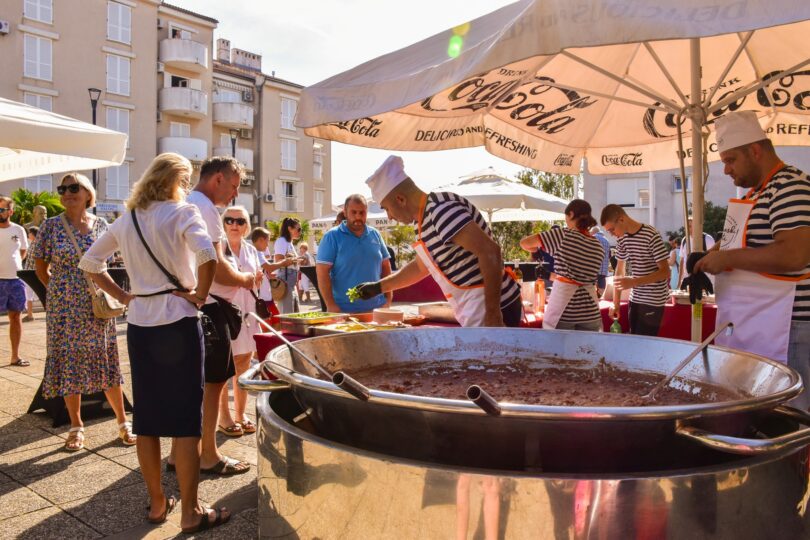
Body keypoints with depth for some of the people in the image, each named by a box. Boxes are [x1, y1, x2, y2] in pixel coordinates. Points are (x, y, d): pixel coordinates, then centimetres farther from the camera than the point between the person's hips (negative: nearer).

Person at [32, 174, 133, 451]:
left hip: (97, 306, 1)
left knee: (106, 361, 6)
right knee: (68, 362, 6)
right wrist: (58, 291, 3)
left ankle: (123, 422, 17)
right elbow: (41, 267, 6)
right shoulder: (51, 226, -2)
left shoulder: (101, 225, 2)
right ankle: (76, 427, 21)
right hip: (63, 307, 0)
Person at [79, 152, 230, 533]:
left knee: (147, 417, 13)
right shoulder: (183, 212, -7)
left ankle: (157, 503, 25)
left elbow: (89, 263, 16)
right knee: (185, 418, 1)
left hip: (139, 326, 6)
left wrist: (123, 296, 12)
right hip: (178, 323, -6)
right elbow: (207, 256, -24)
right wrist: (200, 295, -12)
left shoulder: (126, 220, 11)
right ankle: (190, 512, 9)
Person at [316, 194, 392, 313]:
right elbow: (322, 271, -10)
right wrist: (331, 305, -16)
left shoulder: (375, 234, 8)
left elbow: (385, 266, 13)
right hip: (344, 310, -4)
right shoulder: (332, 236, -5)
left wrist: (388, 297, 6)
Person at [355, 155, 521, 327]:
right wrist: (379, 286, 27)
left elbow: (490, 251, -27)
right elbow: (421, 266, 27)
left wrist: (493, 313, -25)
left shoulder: (441, 209, -19)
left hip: (495, 310, -9)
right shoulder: (426, 218, 11)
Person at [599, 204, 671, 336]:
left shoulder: (652, 236, -17)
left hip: (653, 300, -6)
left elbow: (665, 272, -17)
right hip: (634, 299, 6)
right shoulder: (623, 238, 4)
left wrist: (633, 282, -26)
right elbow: (620, 269, 11)